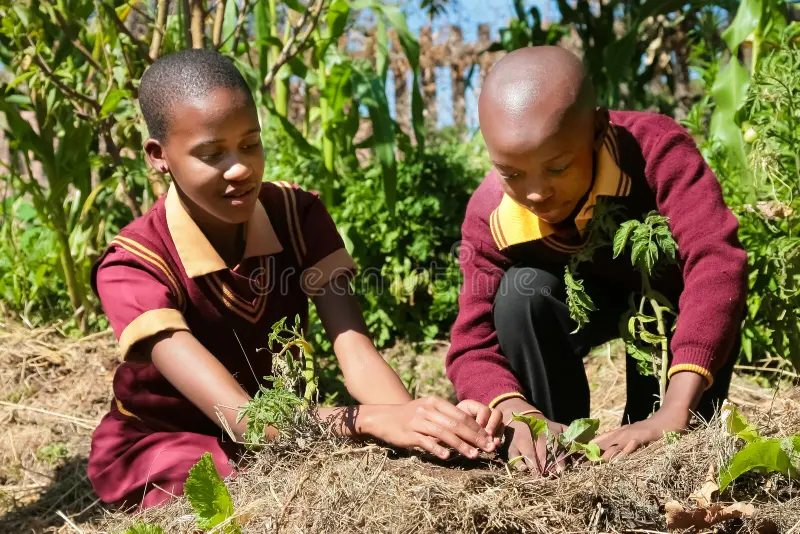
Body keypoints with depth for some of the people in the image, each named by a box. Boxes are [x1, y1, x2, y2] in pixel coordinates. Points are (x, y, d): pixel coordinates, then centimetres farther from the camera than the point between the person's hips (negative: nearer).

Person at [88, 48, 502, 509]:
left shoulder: (297, 214, -13)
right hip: (164, 448, -4)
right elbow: (238, 414, -37)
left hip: (279, 431, 4)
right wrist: (371, 419, -53)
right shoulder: (132, 266, -26)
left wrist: (419, 421, -45)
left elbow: (356, 352, -24)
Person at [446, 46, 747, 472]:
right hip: (584, 300, 1)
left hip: (669, 297, 0)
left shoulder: (654, 148, -38)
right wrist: (522, 417, -51)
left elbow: (716, 262, -50)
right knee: (522, 291, -28)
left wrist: (675, 412, -60)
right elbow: (472, 346, -29)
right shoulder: (489, 217, -29)